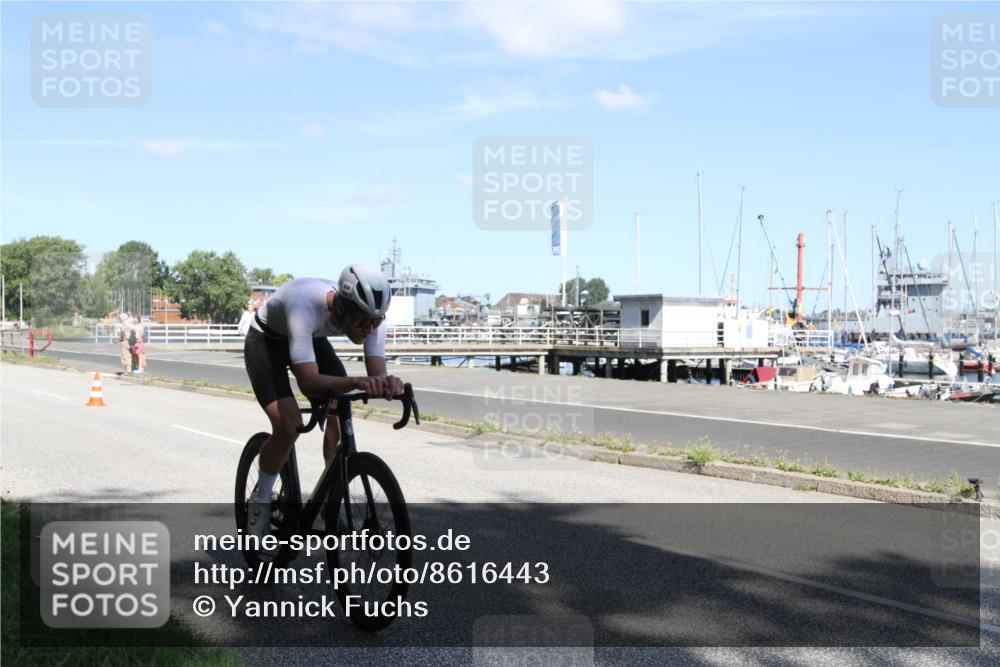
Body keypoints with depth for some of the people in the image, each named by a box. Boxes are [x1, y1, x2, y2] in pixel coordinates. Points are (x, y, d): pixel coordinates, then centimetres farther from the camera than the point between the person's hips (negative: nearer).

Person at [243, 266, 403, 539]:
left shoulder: (370, 314, -28)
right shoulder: (305, 305, -43)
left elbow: (377, 371, -31)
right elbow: (308, 381, -48)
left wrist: (386, 383, -55)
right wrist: (355, 382, -63)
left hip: (312, 340, 5)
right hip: (266, 340, -5)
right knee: (288, 426, -21)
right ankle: (260, 501, 4)